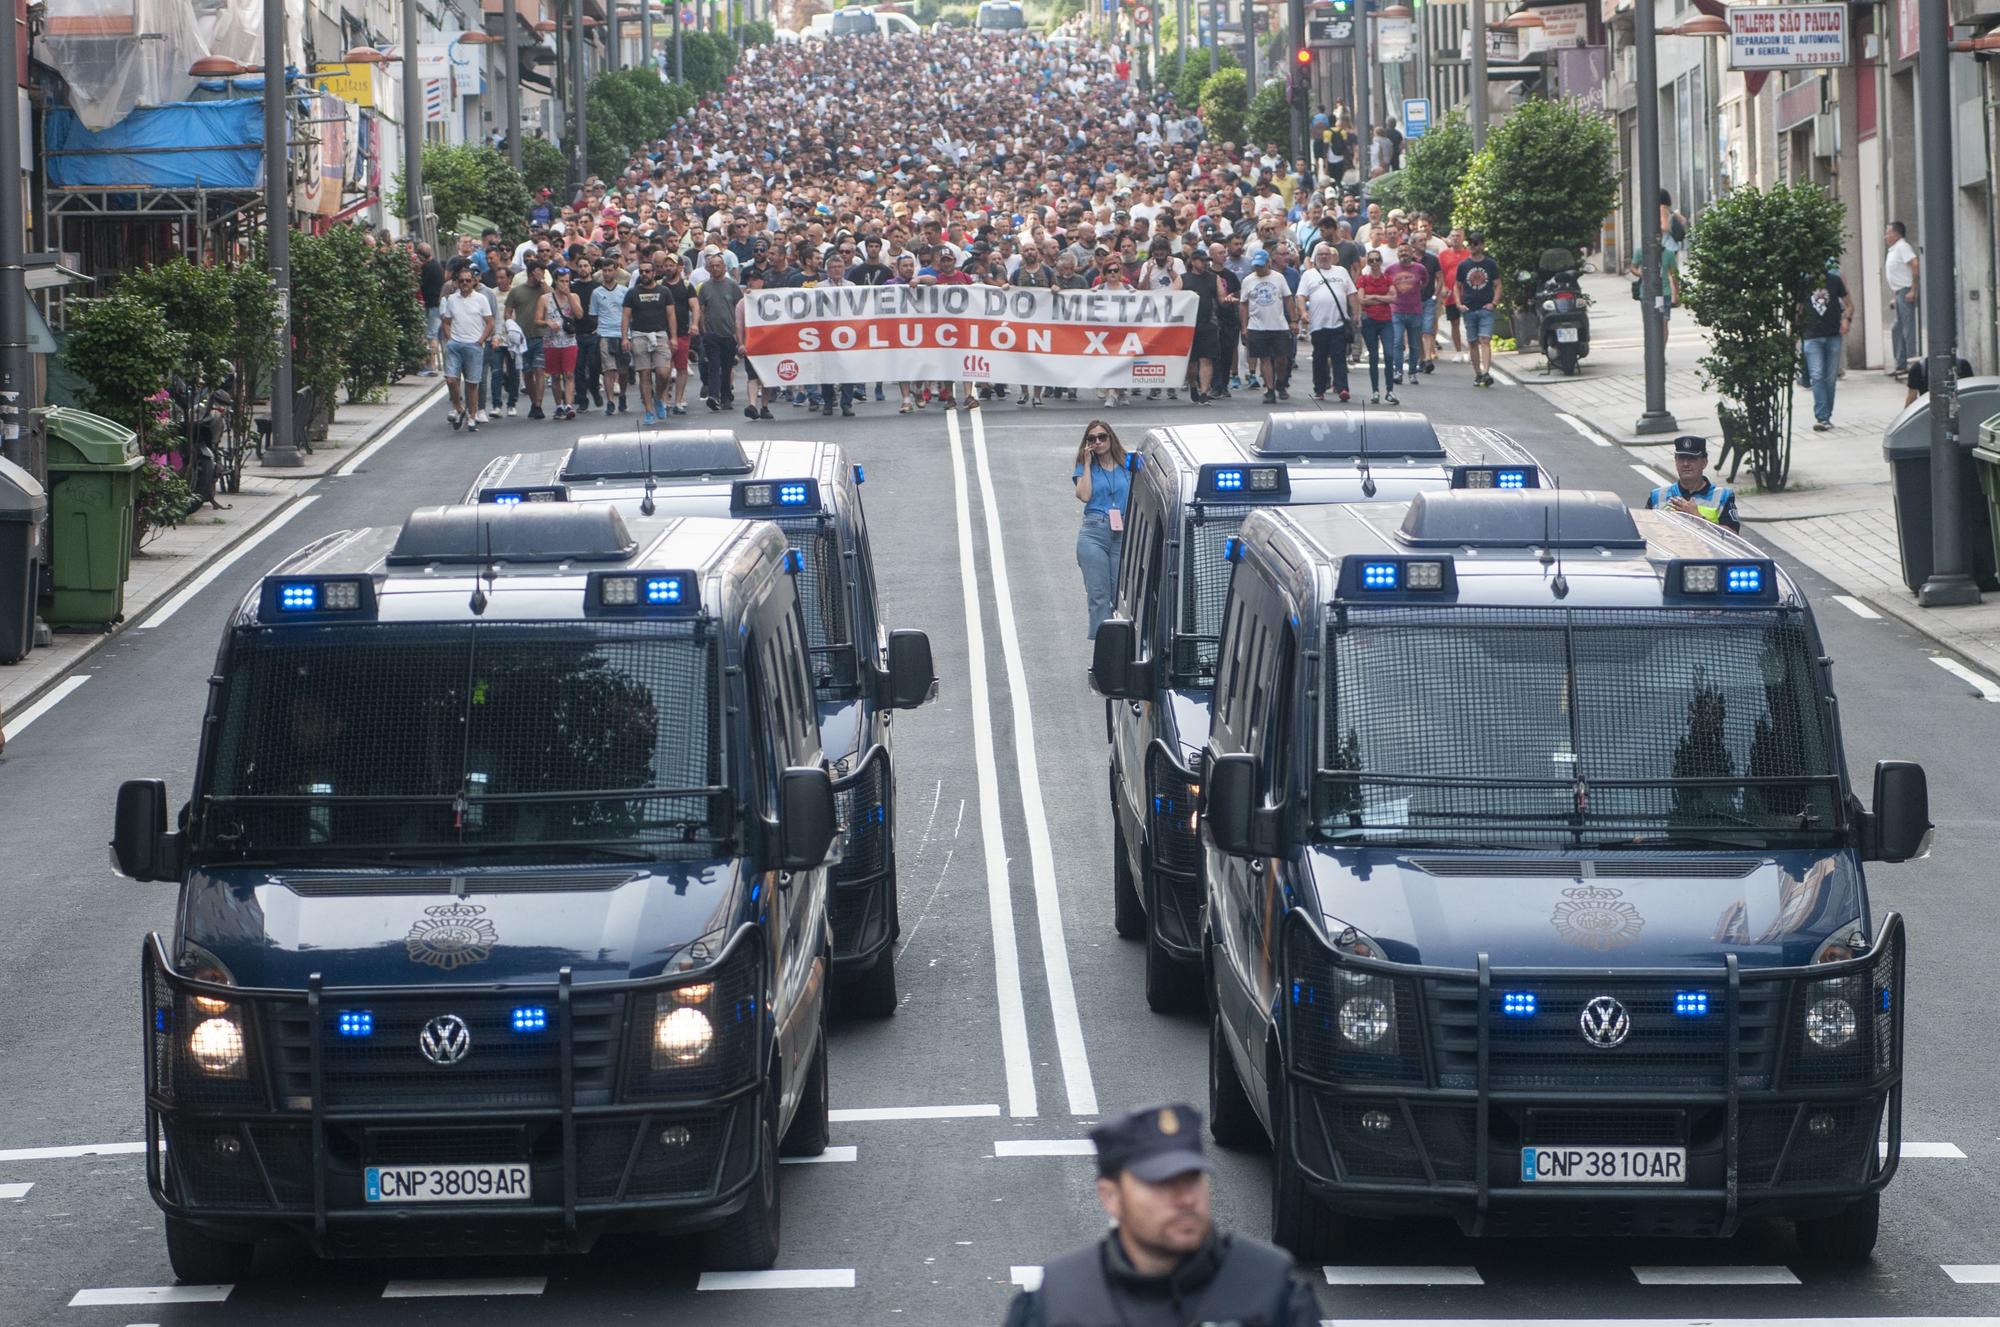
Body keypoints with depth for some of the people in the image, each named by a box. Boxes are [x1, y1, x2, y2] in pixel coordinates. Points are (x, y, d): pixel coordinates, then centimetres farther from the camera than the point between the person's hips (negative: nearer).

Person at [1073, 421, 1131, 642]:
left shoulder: (1127, 465, 11)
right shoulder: (1085, 467, 10)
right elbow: (1084, 495, -7)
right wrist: (1088, 464, -2)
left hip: (1123, 534, 1)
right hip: (1094, 533, -1)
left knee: (1121, 592, -2)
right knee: (1099, 594, -5)